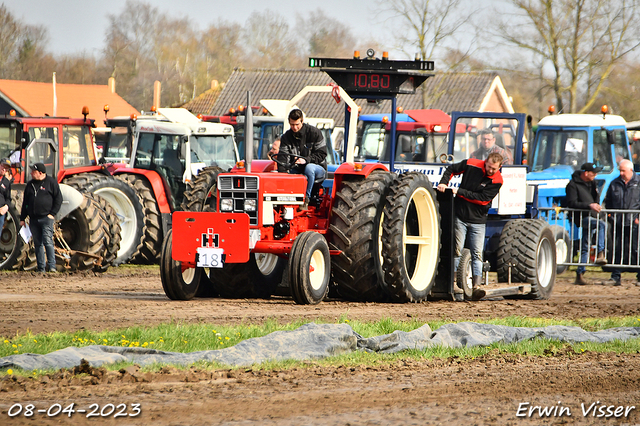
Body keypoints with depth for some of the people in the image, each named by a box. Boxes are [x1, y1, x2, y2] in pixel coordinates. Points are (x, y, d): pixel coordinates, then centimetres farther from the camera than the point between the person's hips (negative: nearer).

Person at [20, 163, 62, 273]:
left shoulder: (51, 182, 0)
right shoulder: (30, 184, 15)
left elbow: (58, 199, 1)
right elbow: (25, 202, 19)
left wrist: (52, 213, -8)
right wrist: (22, 218, 14)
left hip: (46, 217, -5)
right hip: (33, 219, 5)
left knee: (48, 242, -14)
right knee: (38, 244, 5)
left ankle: (52, 266, -15)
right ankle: (41, 267, 9)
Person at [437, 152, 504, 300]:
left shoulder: (497, 181, -9)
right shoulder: (471, 165, -5)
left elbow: (482, 199, -17)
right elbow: (451, 169, 10)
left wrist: (460, 192, -19)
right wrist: (444, 183, -8)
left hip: (478, 221, 0)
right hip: (460, 216, 0)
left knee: (477, 254, -5)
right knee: (457, 250, -2)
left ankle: (476, 287, -12)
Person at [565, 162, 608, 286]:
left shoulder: (592, 182, 12)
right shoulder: (573, 185, -13)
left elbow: (596, 196, 28)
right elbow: (571, 203, -21)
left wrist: (597, 206, 8)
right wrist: (589, 205, -27)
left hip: (591, 217, 9)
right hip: (581, 218, -9)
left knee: (585, 247, 11)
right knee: (602, 225, -31)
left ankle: (580, 274, 16)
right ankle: (600, 254, -34)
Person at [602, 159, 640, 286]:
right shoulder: (614, 184, 11)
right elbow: (607, 201, 20)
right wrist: (610, 216, 8)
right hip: (617, 223, 4)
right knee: (617, 250, 4)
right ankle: (615, 277, 9)